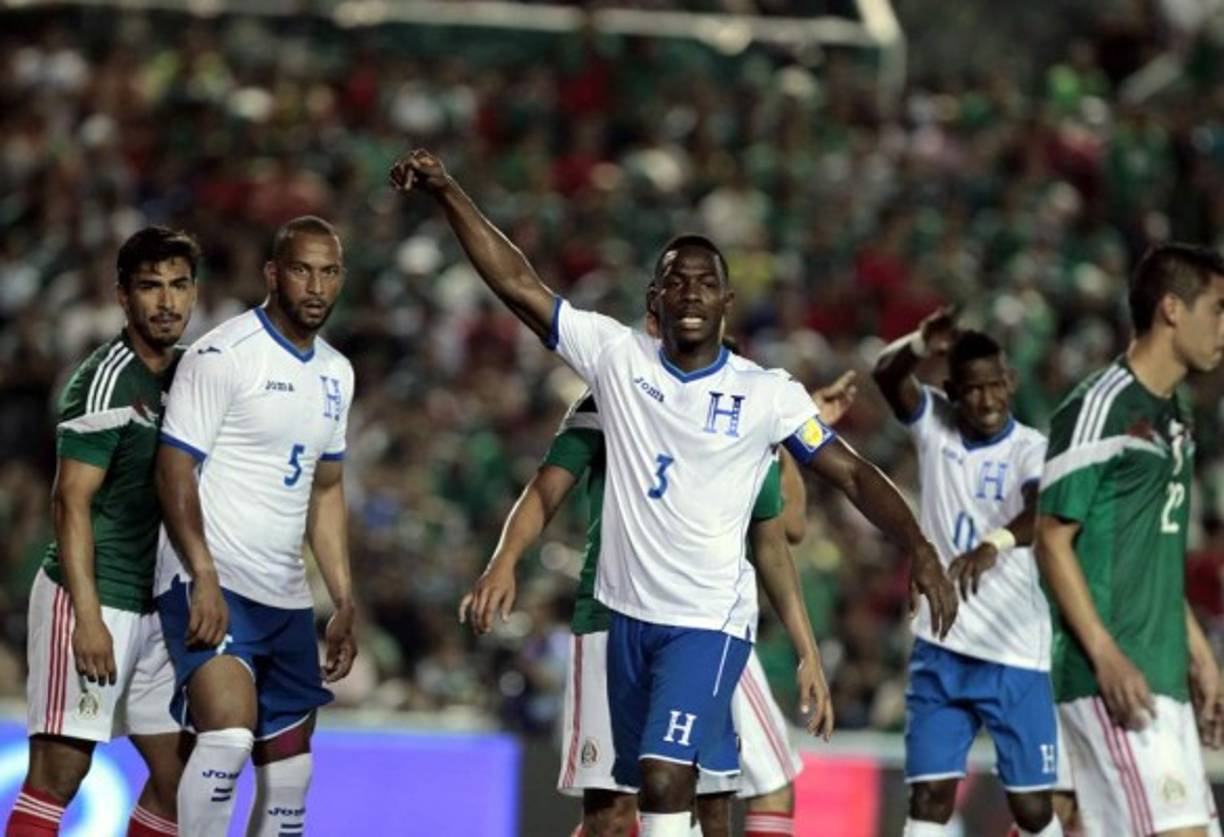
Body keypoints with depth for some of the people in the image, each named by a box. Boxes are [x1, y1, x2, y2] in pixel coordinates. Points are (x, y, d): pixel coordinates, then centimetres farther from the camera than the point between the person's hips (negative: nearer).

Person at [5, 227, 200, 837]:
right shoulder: (106, 381, -12)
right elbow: (71, 502, -16)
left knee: (178, 774, 7)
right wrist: (87, 616, -21)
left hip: (157, 606, 8)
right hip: (94, 602, -8)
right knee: (58, 773, -9)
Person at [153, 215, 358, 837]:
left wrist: (345, 605, 17)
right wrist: (204, 580, -24)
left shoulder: (335, 373, 14)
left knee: (289, 774, 8)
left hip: (286, 599, 8)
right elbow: (174, 469, -14)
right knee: (228, 735, -27)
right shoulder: (223, 355, -10)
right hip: (211, 587, -8)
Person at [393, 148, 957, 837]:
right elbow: (518, 284, -3)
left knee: (665, 778, -20)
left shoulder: (768, 394, -6)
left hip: (711, 620, -4)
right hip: (629, 612, 4)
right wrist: (449, 193, -10)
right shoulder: (617, 356, 0)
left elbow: (852, 474, -4)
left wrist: (921, 550, -17)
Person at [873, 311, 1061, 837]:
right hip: (940, 648, 2)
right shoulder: (935, 426, 2)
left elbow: (1043, 510, -30)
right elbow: (886, 377, -16)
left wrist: (994, 545, -51)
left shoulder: (1031, 450, -8)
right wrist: (921, 345, -39)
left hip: (1016, 655, -2)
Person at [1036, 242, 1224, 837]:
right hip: (1111, 677, -9)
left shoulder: (1174, 415, 17)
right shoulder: (1100, 409, -11)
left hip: (1162, 676, 9)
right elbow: (1053, 541, -13)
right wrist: (1107, 656, -20)